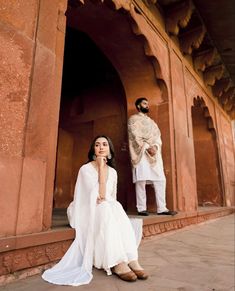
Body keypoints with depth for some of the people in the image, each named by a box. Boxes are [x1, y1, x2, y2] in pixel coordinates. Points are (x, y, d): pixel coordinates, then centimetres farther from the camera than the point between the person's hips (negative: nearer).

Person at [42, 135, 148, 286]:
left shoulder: (113, 172, 8)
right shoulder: (86, 169, -9)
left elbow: (112, 198, 11)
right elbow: (99, 195, -20)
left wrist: (103, 200, -13)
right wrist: (101, 168, -19)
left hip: (108, 210, 5)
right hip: (89, 211, -5)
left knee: (119, 214, -28)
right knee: (105, 210, -35)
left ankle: (131, 259, -34)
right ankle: (117, 263, -39)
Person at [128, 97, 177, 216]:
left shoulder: (151, 121, 26)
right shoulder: (133, 119, 7)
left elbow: (158, 136, 15)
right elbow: (136, 136, -6)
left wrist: (155, 146, -6)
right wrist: (147, 147, -17)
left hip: (154, 153, 6)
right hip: (141, 153, -6)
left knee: (160, 180, -1)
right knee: (141, 181, -9)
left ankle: (162, 208, 3)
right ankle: (141, 208, -3)